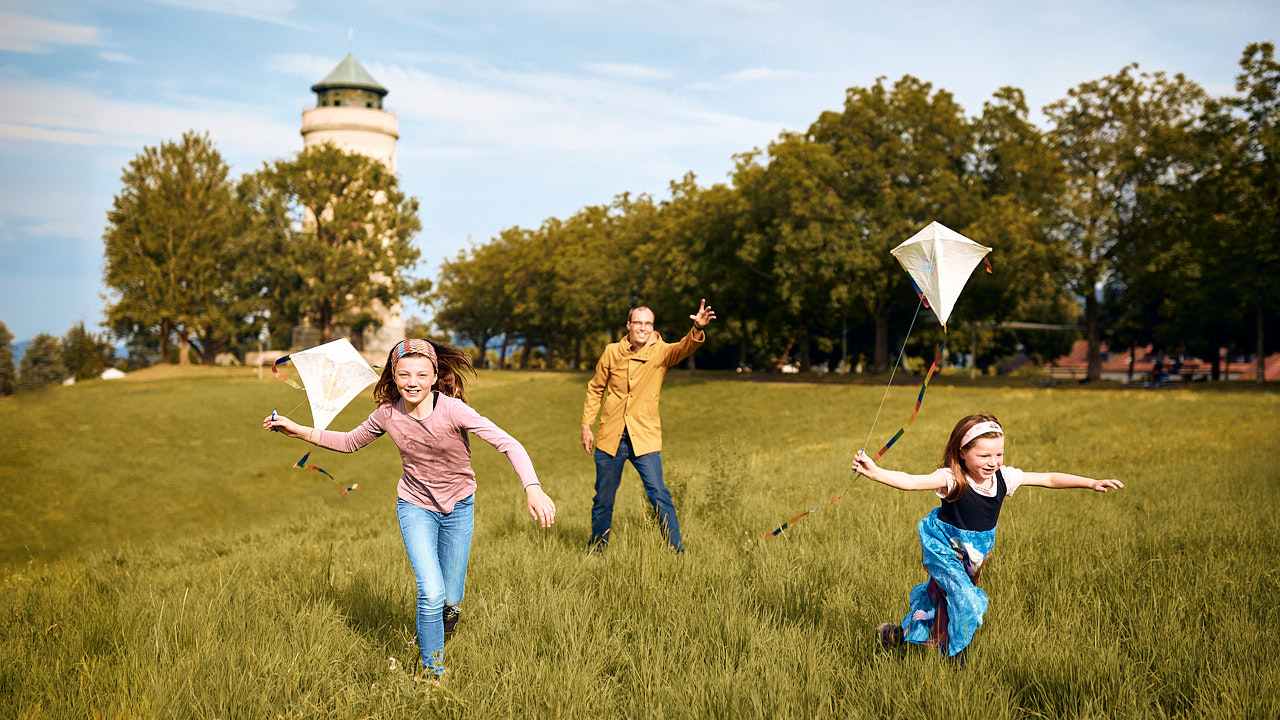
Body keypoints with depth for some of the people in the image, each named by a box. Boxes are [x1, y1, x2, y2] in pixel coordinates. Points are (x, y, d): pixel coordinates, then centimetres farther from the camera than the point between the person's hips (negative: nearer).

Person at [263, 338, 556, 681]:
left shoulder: (452, 410, -25)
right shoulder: (388, 414, -13)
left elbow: (508, 444, -31)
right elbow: (350, 441, 7)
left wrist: (532, 488, -46)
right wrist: (298, 430, -3)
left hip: (458, 507, -1)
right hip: (416, 507, 1)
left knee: (450, 601, 6)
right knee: (432, 594, -16)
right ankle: (433, 674, 5)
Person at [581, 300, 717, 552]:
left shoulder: (660, 352, -4)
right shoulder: (612, 352, 1)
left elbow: (685, 347, -26)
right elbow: (595, 389, 13)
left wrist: (698, 329, -47)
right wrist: (586, 425, 9)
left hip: (645, 438, -2)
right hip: (610, 437, 2)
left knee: (658, 494, -11)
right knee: (603, 498, 11)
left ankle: (677, 550, -4)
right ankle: (596, 548, 29)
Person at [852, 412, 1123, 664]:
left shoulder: (1004, 477, -14)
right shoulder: (951, 479, -28)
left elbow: (1050, 479, -8)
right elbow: (910, 482, -39)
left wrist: (1092, 483, -11)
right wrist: (874, 472, -54)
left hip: (975, 550, 6)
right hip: (943, 547, -6)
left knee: (939, 593, 21)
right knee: (967, 600, -17)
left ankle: (903, 632, 46)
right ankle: (955, 656, 6)